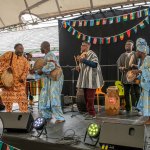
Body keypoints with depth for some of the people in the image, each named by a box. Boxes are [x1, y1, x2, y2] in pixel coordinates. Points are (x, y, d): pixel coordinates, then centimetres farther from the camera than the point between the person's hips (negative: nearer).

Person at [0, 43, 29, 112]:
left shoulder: (24, 60, 10)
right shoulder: (9, 54, 5)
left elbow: (26, 70, 0)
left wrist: (23, 77, -18)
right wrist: (6, 67, -15)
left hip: (19, 83, 1)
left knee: (22, 98, -4)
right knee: (8, 98, 7)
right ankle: (8, 112, 22)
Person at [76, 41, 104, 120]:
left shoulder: (92, 54, -8)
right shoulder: (83, 55, 18)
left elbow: (95, 64, -22)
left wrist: (83, 60, -23)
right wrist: (79, 68, 7)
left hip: (91, 79, -9)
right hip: (85, 79, 9)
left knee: (90, 97, -9)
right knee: (86, 97, 12)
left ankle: (92, 114, -2)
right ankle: (89, 111, 22)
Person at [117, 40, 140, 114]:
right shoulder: (122, 55, 13)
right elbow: (119, 65, 15)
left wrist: (134, 65, -20)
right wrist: (121, 68, -8)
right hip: (125, 77, 3)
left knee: (137, 93, -2)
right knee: (126, 94, 6)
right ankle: (128, 109, 16)